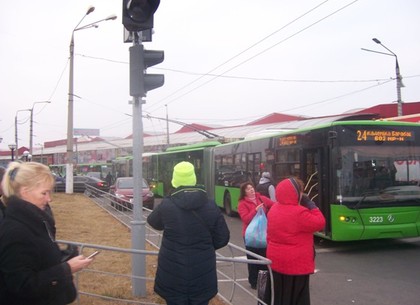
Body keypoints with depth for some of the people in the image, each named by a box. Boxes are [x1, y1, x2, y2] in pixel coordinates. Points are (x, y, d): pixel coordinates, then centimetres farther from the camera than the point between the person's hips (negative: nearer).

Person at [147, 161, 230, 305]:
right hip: (202, 274, 1)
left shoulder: (166, 205, -12)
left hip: (172, 274, -1)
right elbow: (222, 238, -1)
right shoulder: (210, 206, -7)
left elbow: (153, 221, 9)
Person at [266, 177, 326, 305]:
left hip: (276, 261, 7)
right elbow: (320, 223, -13)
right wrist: (310, 204, -8)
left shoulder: (273, 210, 4)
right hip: (296, 264, -7)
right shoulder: (299, 213, -22)